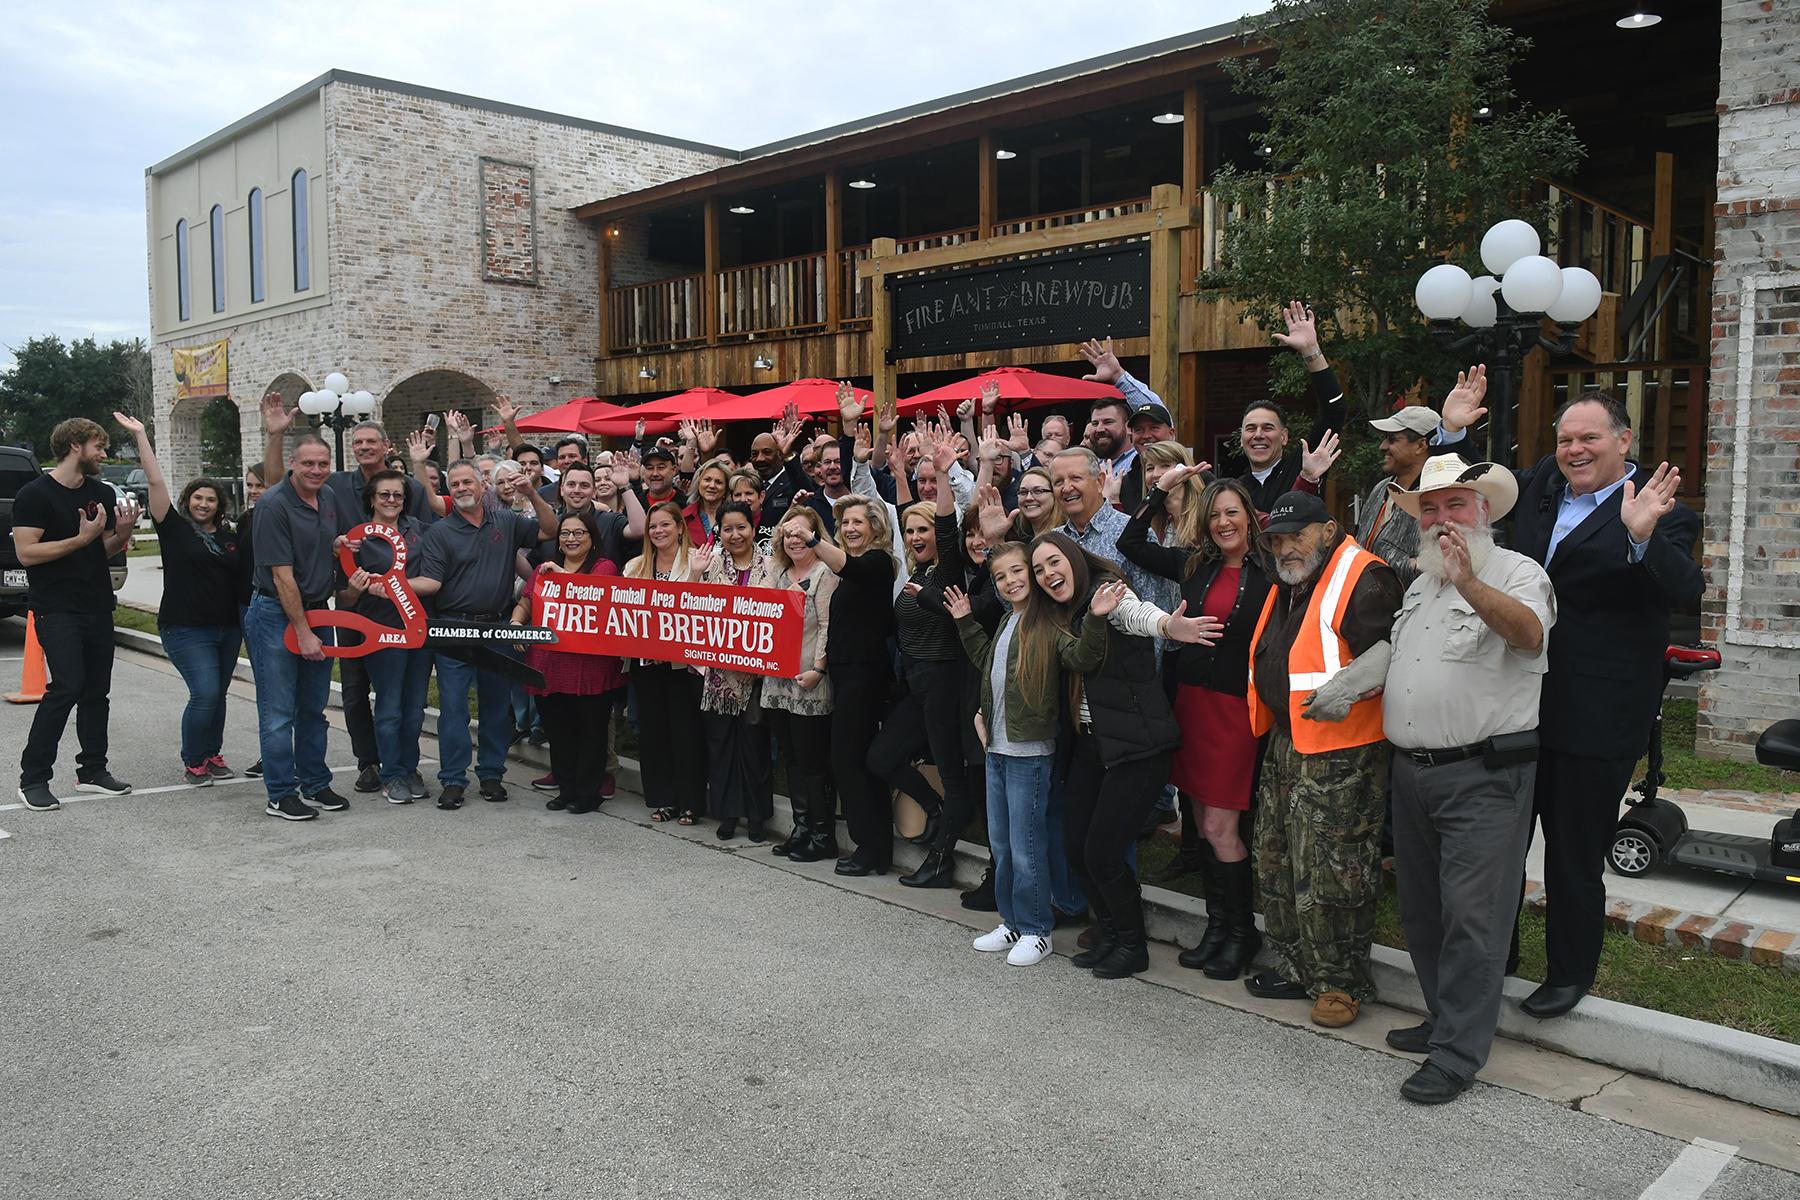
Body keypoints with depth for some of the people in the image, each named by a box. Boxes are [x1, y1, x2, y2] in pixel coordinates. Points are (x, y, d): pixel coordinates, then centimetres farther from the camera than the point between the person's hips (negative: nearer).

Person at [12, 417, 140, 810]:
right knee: (67, 686, -15)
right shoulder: (36, 494, -7)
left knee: (97, 689, 8)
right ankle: (33, 777, -6)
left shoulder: (102, 493, 12)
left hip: (98, 606, 7)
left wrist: (122, 532, -1)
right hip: (56, 609, -7)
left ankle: (92, 770, 18)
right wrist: (81, 538, -18)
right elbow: (26, 553, -14)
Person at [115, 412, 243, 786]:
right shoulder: (174, 528, -2)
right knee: (205, 694, -13)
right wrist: (141, 435, -11)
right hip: (186, 629, -5)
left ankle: (213, 756, 24)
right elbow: (156, 481, -9)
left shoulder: (230, 536, 10)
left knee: (217, 695, 12)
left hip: (227, 628, 5)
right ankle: (192, 764, 1)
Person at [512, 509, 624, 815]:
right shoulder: (544, 569, 18)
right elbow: (525, 603, 15)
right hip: (549, 666, 5)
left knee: (590, 730, 3)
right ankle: (566, 789, 24)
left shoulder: (604, 568, 0)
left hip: (591, 666, -5)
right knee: (558, 730, 12)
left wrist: (560, 575, -12)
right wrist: (515, 622, -5)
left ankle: (588, 793, 13)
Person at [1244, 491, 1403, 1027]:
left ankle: (1341, 982, 11)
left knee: (1331, 873, -5)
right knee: (1277, 863, 16)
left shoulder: (1362, 578, -13)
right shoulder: (1286, 585, 16)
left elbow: (1392, 646, -24)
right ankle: (1297, 966, 29)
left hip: (1340, 755, -10)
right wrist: (1270, 723, 23)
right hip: (1285, 746, 10)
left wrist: (1350, 685, -36)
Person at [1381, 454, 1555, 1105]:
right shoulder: (1418, 585, 17)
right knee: (1421, 910, 15)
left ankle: (1457, 1053, 1)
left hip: (1484, 775, -8)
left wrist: (1470, 584, -44)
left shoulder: (1518, 572, -7)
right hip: (1411, 770, 8)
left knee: (1471, 914, -6)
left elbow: (1528, 633, -29)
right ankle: (1446, 1016, 31)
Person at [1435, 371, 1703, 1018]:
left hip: (1596, 717, -6)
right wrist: (1453, 431, 6)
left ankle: (1569, 974, 26)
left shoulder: (1659, 513, -12)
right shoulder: (1542, 483, 6)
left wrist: (1641, 536, -45)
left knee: (1574, 855, 7)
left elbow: (1685, 590, -28)